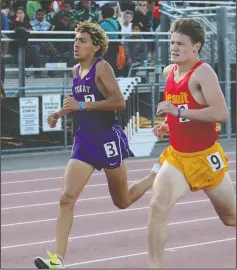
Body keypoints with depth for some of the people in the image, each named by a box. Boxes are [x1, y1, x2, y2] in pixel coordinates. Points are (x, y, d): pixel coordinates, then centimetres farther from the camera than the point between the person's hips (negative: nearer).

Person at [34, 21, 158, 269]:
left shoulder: (101, 67, -13)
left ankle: (157, 176, 40)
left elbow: (119, 102, -22)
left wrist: (82, 105, -23)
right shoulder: (76, 71, 9)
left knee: (122, 201, 12)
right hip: (84, 140, 6)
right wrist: (60, 113, 8)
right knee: (67, 198, -12)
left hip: (107, 139, -6)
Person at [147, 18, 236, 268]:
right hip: (176, 157, 5)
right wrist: (166, 125, 5)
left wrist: (178, 112, -31)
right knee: (157, 206, -19)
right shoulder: (169, 72, 3)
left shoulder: (203, 72, -19)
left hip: (206, 157, -5)